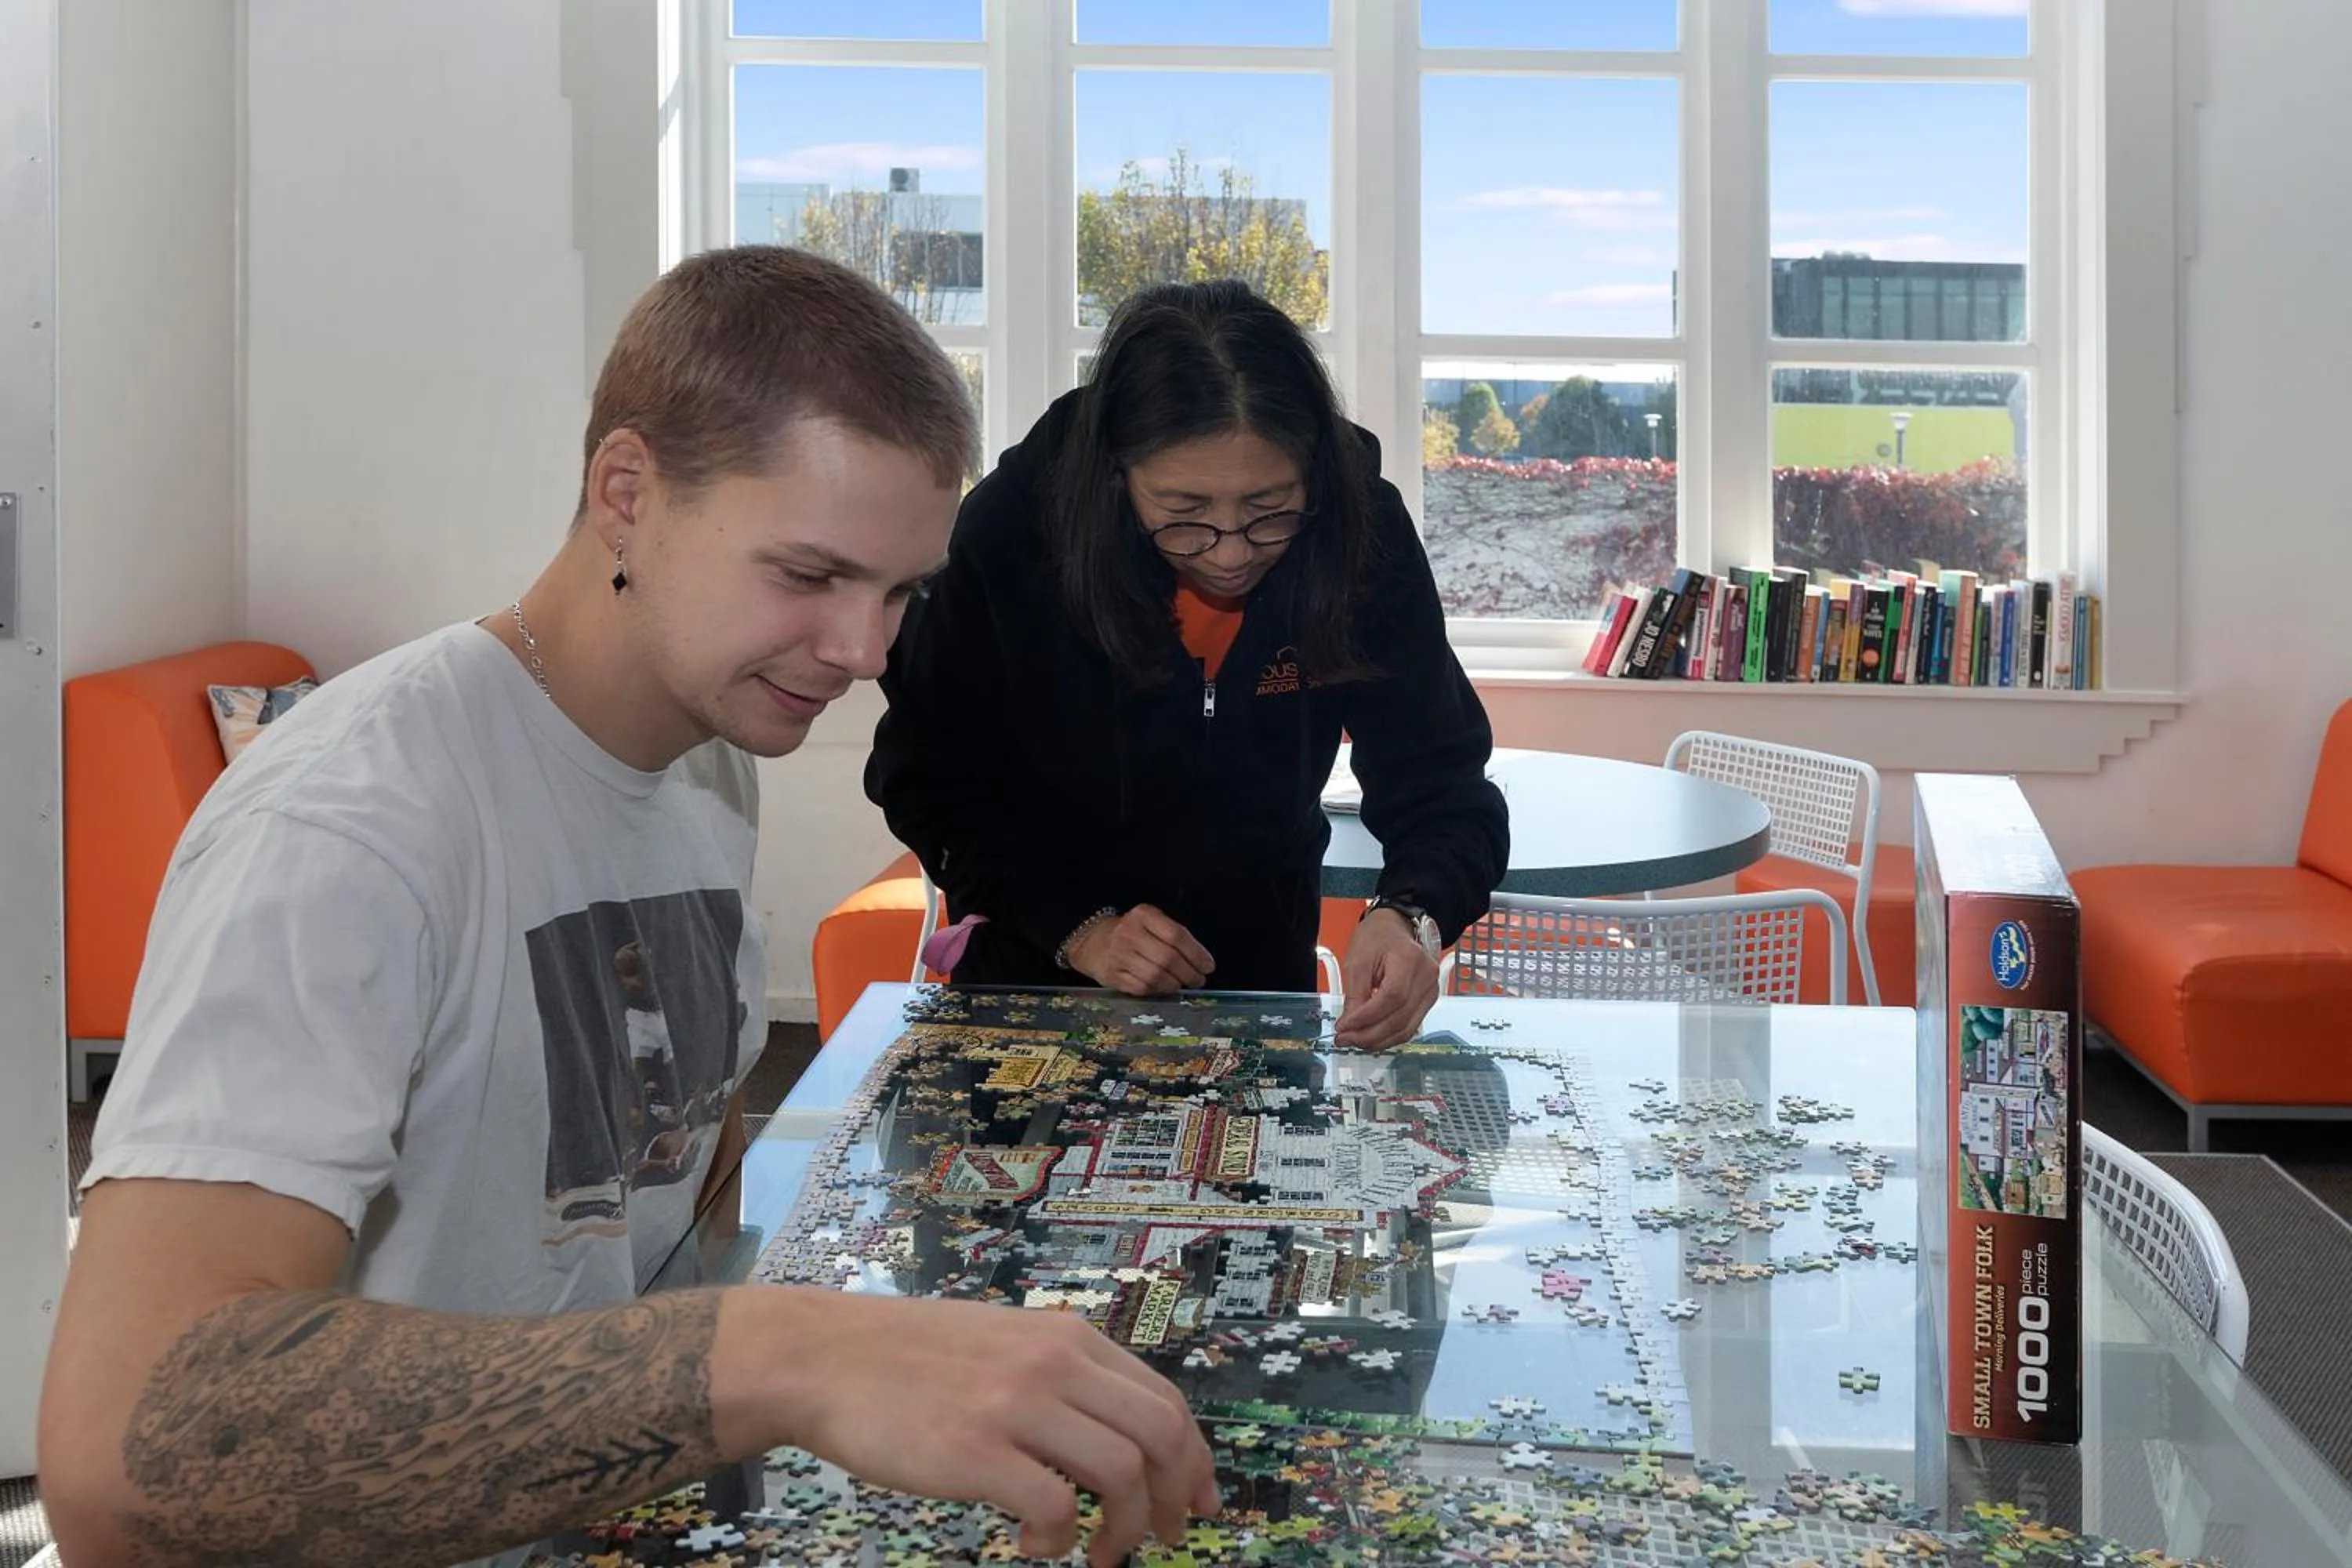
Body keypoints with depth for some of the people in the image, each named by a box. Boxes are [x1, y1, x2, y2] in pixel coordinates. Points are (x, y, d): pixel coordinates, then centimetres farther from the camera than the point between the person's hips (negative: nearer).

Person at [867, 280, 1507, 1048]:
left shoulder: (1363, 532, -19)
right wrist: (1075, 929, -22)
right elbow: (926, 778, -11)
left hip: (1263, 970, 1)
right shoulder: (1011, 532, -23)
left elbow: (1443, 783, -16)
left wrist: (1412, 919, -37)